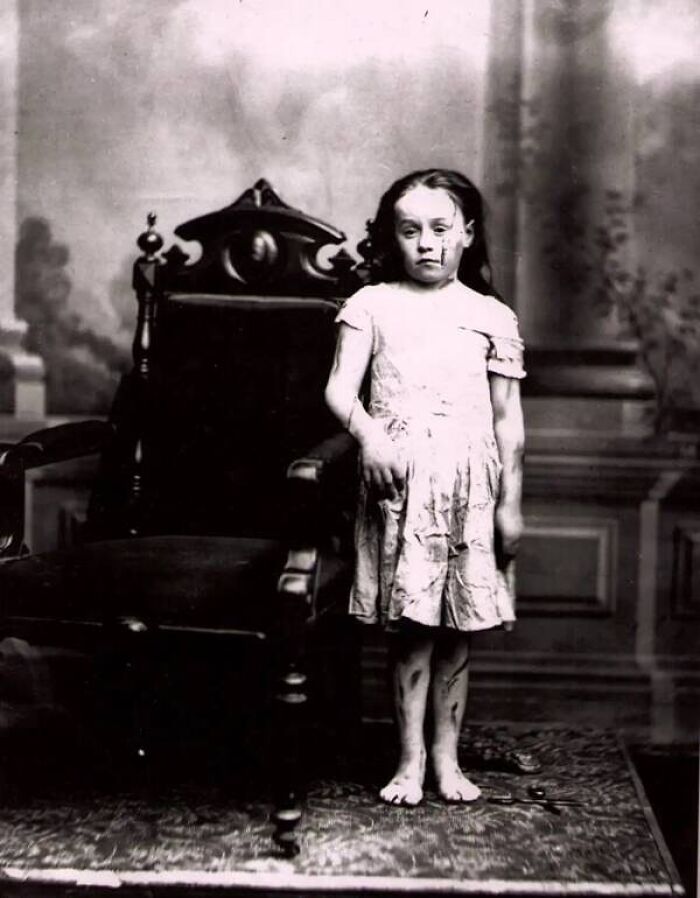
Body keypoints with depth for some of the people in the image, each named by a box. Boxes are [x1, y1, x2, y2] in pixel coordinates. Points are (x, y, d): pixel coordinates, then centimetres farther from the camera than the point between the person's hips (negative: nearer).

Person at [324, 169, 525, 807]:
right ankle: (411, 759, 9)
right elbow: (340, 388, -4)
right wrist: (368, 433, -24)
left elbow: (508, 418, 8)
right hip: (398, 479, -1)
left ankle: (446, 757, 18)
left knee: (457, 626, 7)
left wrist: (511, 501, 4)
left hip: (468, 483, 1)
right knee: (411, 625, -1)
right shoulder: (372, 305, 5)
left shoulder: (492, 317, 7)